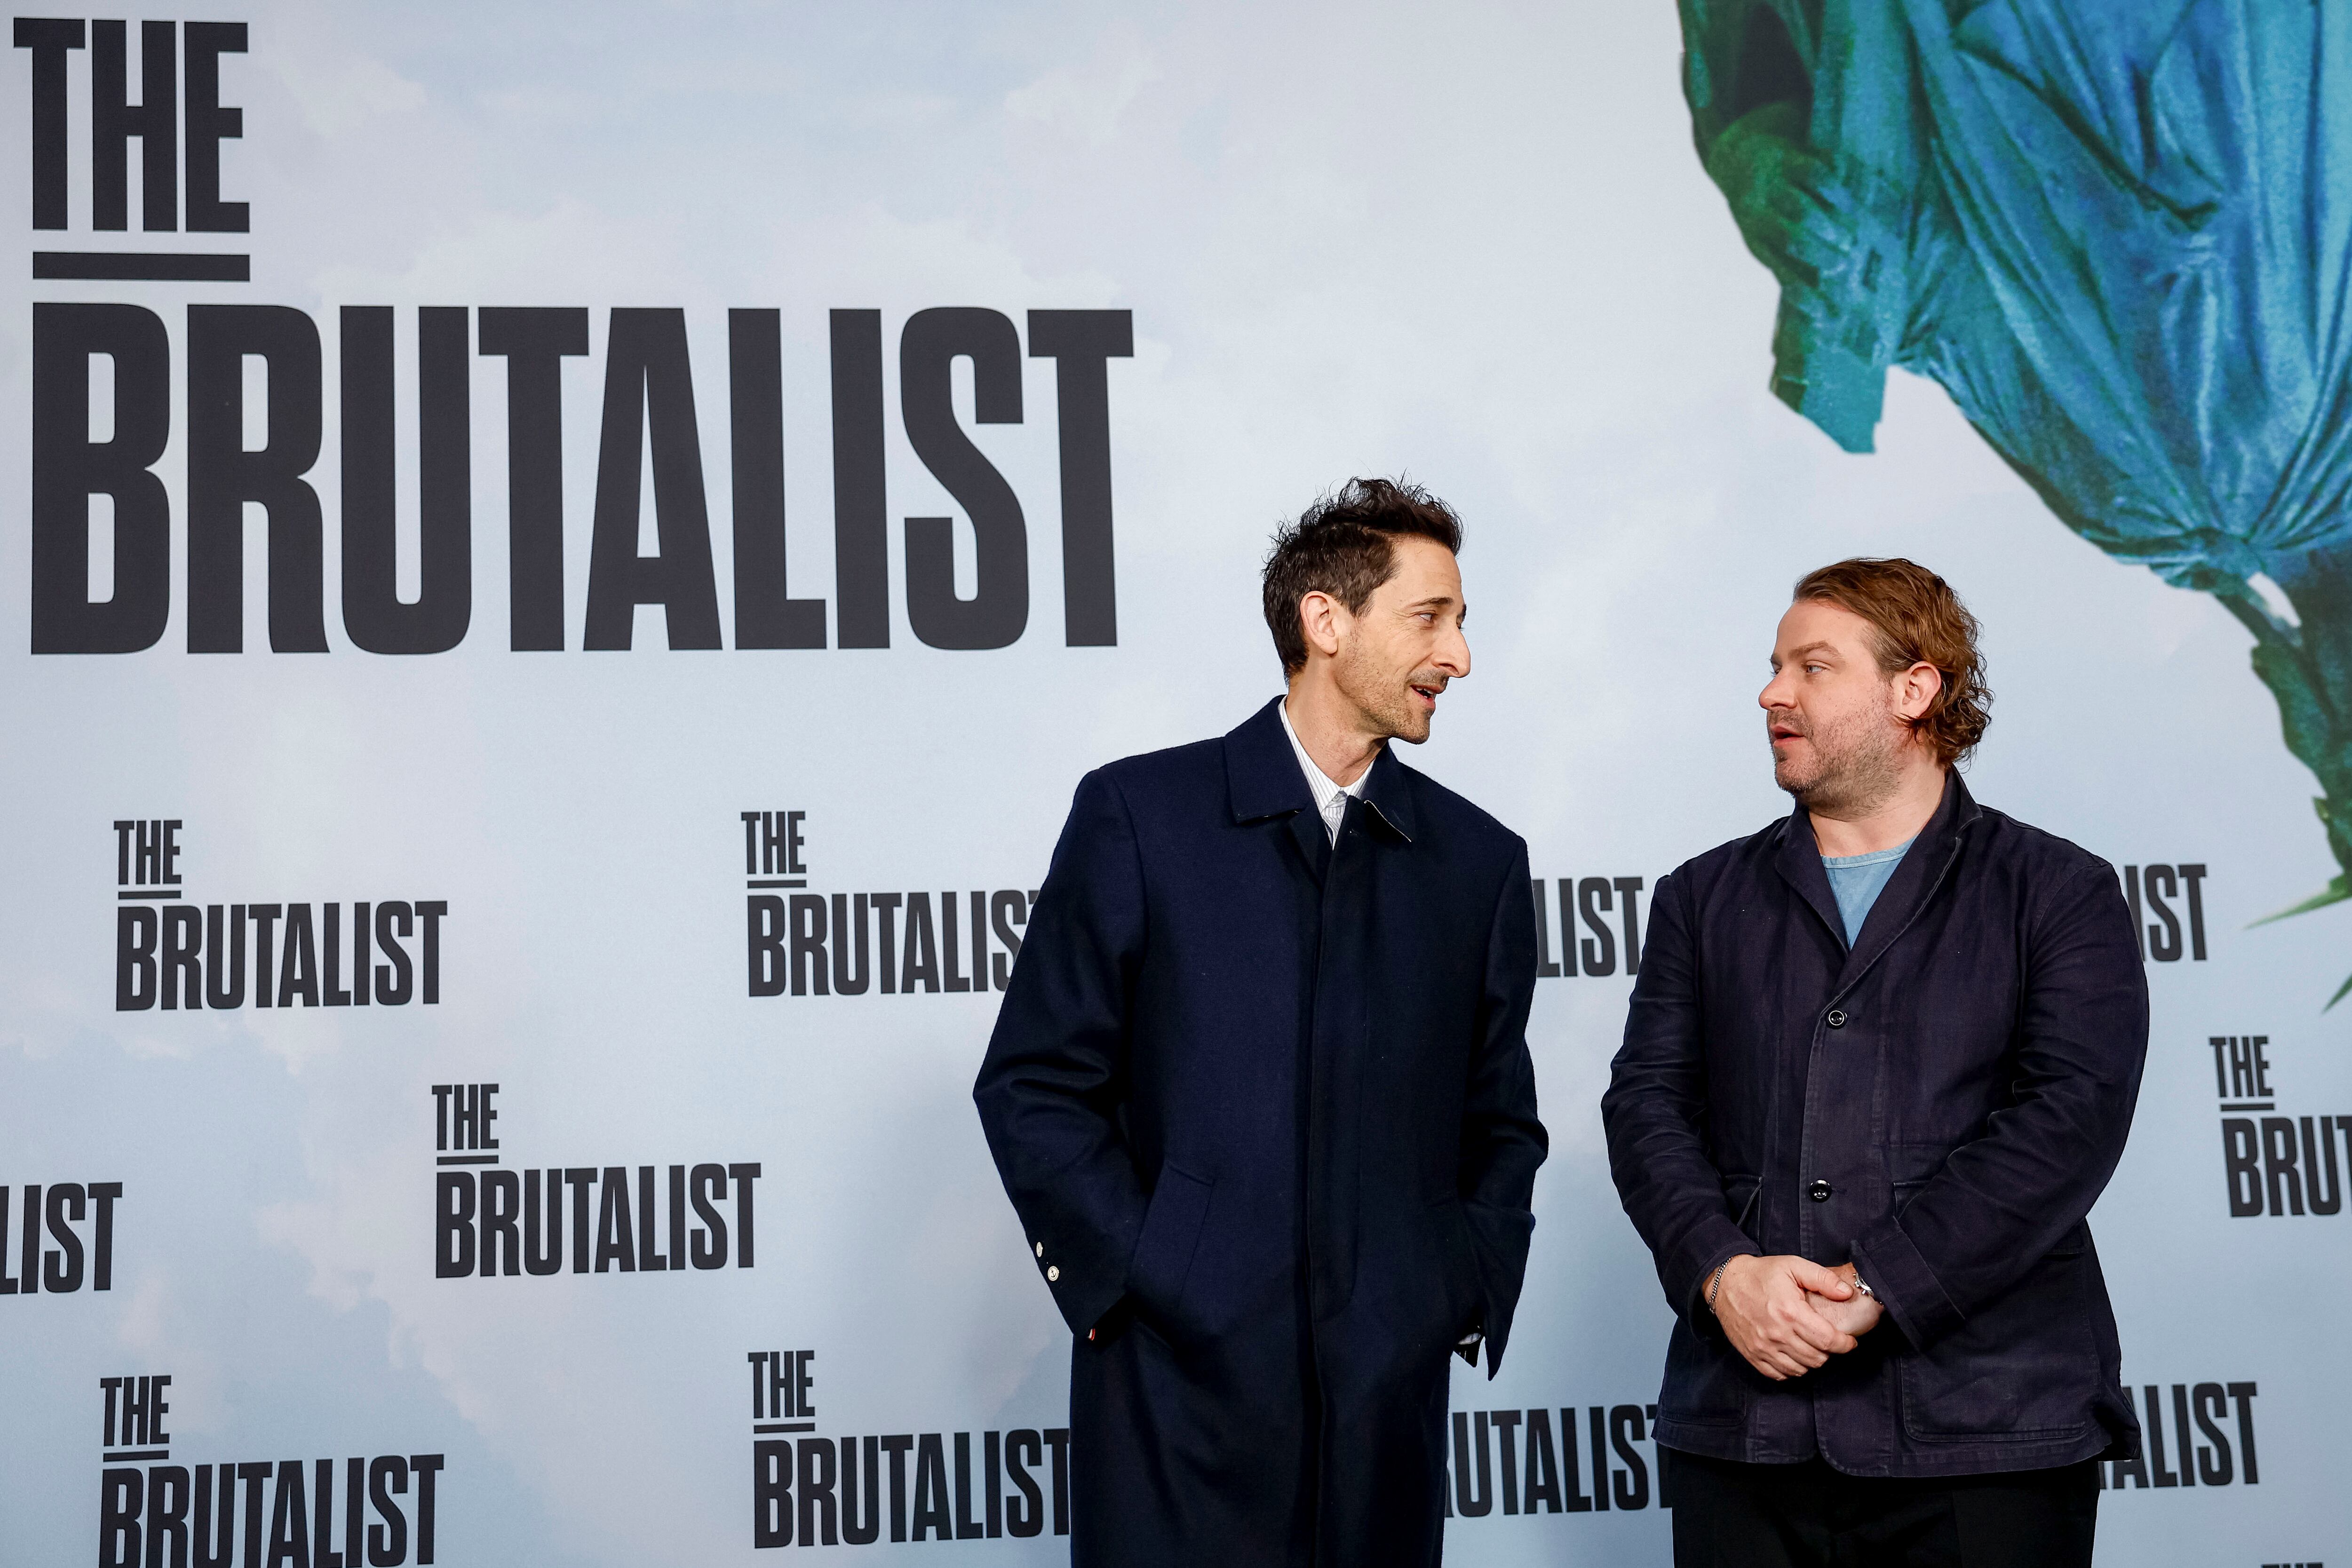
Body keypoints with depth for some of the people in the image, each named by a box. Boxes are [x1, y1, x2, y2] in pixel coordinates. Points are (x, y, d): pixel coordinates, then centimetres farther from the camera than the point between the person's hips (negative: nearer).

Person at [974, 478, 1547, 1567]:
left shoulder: (1479, 860, 12)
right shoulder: (1137, 814, 1)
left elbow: (1502, 1123, 16)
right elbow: (1034, 1088, 0)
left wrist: (1467, 1297, 3)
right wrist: (1131, 1278, -7)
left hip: (1388, 1393, 3)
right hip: (1178, 1383, -3)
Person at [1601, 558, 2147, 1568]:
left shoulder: (2059, 896, 5)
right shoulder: (1704, 900, 16)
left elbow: (2068, 1122, -8)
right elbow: (1647, 1105, 6)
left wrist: (1871, 1287, -16)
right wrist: (1723, 1270, -13)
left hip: (1986, 1429, -2)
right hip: (1743, 1422, 3)